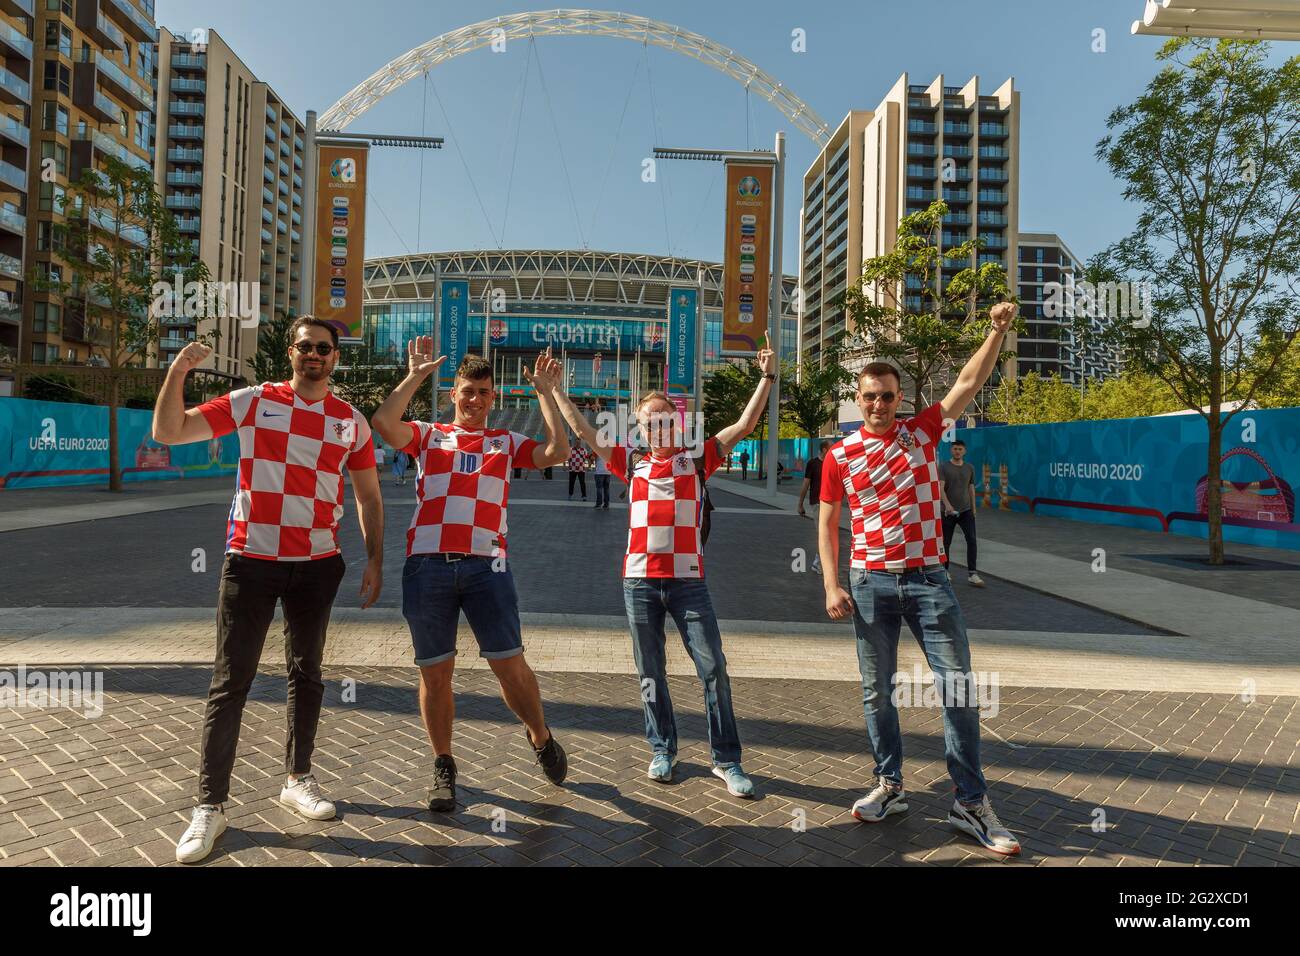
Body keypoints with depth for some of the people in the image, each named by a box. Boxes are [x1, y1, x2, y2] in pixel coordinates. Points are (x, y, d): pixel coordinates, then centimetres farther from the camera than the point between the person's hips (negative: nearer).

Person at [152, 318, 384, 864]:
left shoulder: (352, 422, 4)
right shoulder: (252, 402, -1)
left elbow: (368, 497, 9)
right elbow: (167, 432, -3)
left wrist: (374, 561, 3)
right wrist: (177, 372, -16)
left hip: (317, 566, 2)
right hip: (250, 562, -2)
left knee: (306, 675, 13)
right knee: (230, 683, 0)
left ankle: (297, 779, 29)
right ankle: (211, 805, 11)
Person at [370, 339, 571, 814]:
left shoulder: (506, 442, 16)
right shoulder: (428, 435, 14)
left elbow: (557, 452, 1)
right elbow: (383, 423, -4)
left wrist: (545, 394, 4)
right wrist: (415, 375, 0)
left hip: (486, 565, 0)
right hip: (427, 564, 1)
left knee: (509, 664, -1)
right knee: (434, 672, 6)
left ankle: (541, 739, 25)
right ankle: (443, 766, 22)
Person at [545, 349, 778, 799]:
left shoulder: (697, 461, 7)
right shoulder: (633, 465, 11)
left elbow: (744, 426, 1)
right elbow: (584, 431, 13)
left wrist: (767, 377, -5)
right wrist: (554, 389, 13)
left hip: (688, 580, -2)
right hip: (639, 580, 2)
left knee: (713, 667, -3)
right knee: (650, 672, 10)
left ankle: (727, 760, 9)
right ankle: (662, 750, 26)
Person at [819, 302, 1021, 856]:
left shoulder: (923, 432, 5)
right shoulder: (840, 455, 2)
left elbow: (970, 383, -1)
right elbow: (827, 523, 2)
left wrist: (997, 332, -14)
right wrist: (832, 586, -6)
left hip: (928, 580, 0)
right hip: (870, 583, 0)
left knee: (959, 690, 0)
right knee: (876, 691, 9)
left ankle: (970, 804, 12)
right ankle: (890, 787, 26)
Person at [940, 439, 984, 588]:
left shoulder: (970, 468, 8)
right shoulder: (944, 467, -4)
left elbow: (971, 488, 15)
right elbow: (941, 488, -15)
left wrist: (973, 508, 16)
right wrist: (947, 504, -30)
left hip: (966, 511, 2)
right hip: (948, 512, -2)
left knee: (972, 540, -12)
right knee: (946, 543, 6)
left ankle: (972, 574, -12)